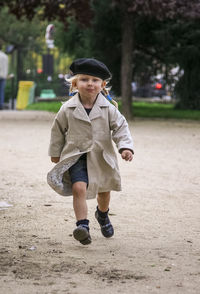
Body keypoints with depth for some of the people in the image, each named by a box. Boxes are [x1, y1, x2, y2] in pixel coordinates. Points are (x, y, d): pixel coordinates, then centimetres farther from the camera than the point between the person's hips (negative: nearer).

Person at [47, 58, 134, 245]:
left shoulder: (108, 109, -7)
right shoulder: (67, 110, -7)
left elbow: (120, 128, -5)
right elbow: (58, 130, 6)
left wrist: (125, 147, -21)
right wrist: (55, 153, 12)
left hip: (102, 158, 2)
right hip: (76, 157, -2)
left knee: (104, 190, 20)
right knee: (79, 188, -24)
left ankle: (102, 215, 51)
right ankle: (82, 226, -27)